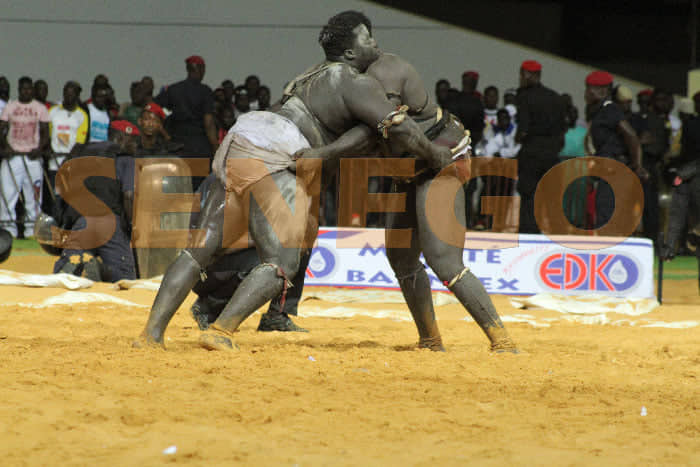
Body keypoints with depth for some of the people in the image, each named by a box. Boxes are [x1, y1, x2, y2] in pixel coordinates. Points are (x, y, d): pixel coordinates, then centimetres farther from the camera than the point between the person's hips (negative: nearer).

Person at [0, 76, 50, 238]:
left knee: (34, 194, -1)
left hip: (32, 157, 0)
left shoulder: (40, 108, 9)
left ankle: (32, 229, 4)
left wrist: (40, 149, -10)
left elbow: (45, 132, 8)